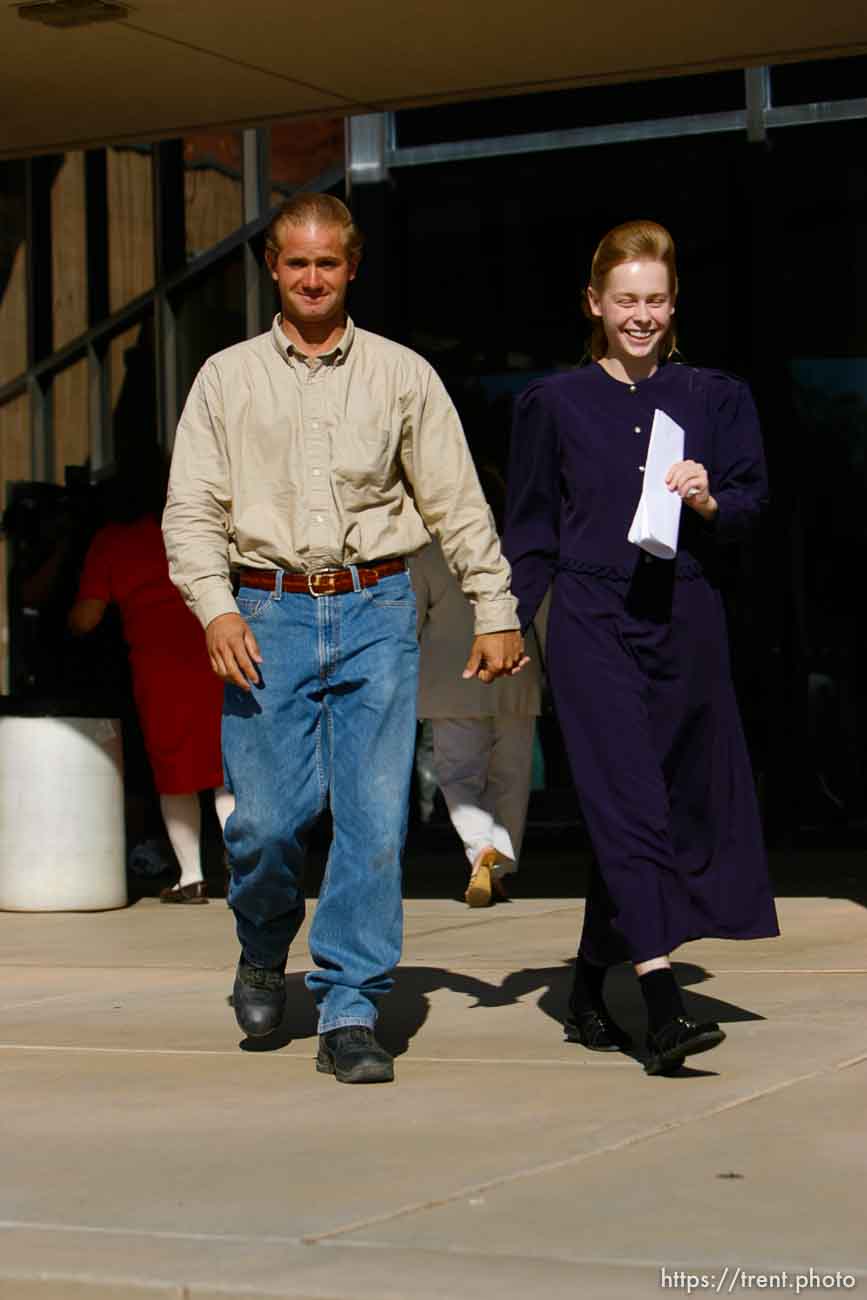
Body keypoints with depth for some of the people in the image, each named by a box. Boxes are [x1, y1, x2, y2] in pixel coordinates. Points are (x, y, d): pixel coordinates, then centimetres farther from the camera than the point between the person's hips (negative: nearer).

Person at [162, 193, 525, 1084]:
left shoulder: (403, 375, 10)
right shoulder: (228, 377, 10)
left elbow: (457, 502, 10)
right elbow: (191, 507, 5)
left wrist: (496, 610, 6)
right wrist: (215, 606, -9)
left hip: (376, 613, 0)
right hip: (271, 613, 0)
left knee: (374, 817, -6)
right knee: (266, 817, -6)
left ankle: (350, 1012, 2)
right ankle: (264, 951, 25)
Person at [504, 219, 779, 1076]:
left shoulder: (716, 399, 11)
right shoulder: (555, 404, 8)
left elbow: (754, 507, 8)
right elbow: (530, 533, 9)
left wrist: (709, 502, -12)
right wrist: (508, 625, 2)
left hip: (685, 625, 3)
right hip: (592, 627, -3)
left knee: (676, 811, 8)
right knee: (629, 811, -14)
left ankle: (588, 997, 24)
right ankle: (663, 1012, -20)